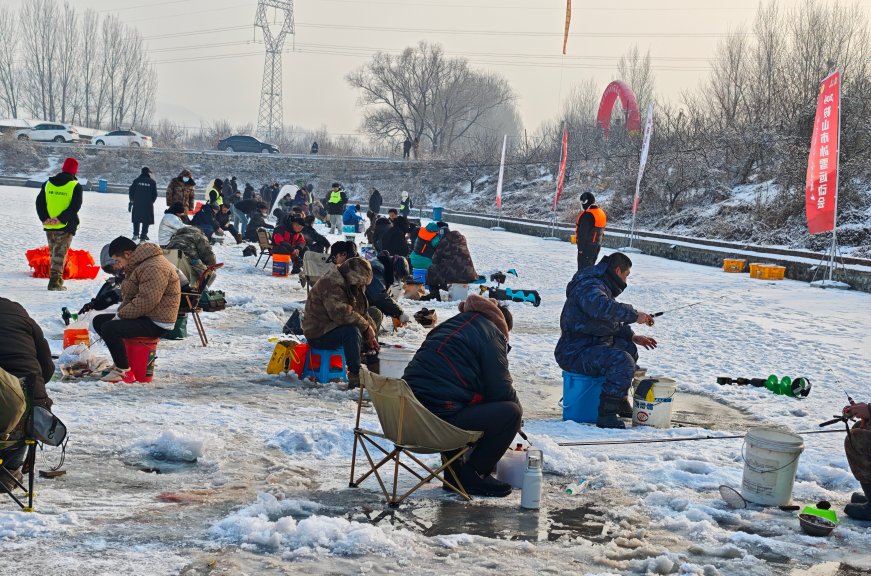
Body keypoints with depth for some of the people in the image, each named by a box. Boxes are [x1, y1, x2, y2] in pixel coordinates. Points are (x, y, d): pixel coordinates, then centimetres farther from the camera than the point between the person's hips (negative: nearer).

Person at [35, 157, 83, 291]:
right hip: (67, 226, -4)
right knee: (61, 253, -4)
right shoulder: (75, 186, -5)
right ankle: (55, 281, -11)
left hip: (49, 225, 4)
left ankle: (56, 278, 25)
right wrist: (62, 218, -18)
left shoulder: (48, 183, 9)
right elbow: (75, 206, -16)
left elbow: (39, 201, 3)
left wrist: (44, 218, -3)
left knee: (53, 252, 18)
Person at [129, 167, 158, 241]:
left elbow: (131, 192, 2)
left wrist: (132, 200, 18)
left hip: (137, 204, 1)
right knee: (146, 221, 5)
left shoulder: (136, 181, 1)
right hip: (148, 204, -1)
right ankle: (143, 237, 2)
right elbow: (155, 194, 1)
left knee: (136, 220, 14)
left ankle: (136, 234, 0)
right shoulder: (152, 182, 0)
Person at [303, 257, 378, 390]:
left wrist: (370, 335, 2)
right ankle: (355, 377, -32)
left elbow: (363, 312, 17)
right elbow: (342, 313, -33)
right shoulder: (330, 284, -22)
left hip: (334, 328, 10)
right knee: (352, 331, -34)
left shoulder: (356, 286, 10)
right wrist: (366, 326, -24)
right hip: (318, 333, -10)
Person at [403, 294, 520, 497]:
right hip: (441, 419, -9)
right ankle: (472, 475, 5)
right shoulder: (491, 333, 0)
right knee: (510, 412, -1)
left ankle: (456, 471, 24)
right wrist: (517, 407, 16)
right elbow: (500, 389, -5)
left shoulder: (452, 325, 27)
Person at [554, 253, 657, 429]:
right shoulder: (589, 287, -17)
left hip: (592, 344, 11)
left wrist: (632, 337, 14)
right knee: (623, 361, -28)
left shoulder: (602, 287, 19)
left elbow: (612, 323, 29)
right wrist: (634, 315, -31)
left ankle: (620, 401, 33)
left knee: (629, 348, 24)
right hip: (575, 353, -11)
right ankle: (606, 415, -26)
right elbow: (601, 308, -41)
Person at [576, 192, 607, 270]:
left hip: (587, 246, -9)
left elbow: (583, 233, -19)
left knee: (584, 267, -7)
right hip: (597, 245, 9)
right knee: (590, 266, 18)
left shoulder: (587, 215, -18)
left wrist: (580, 248, -15)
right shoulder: (601, 213, 12)